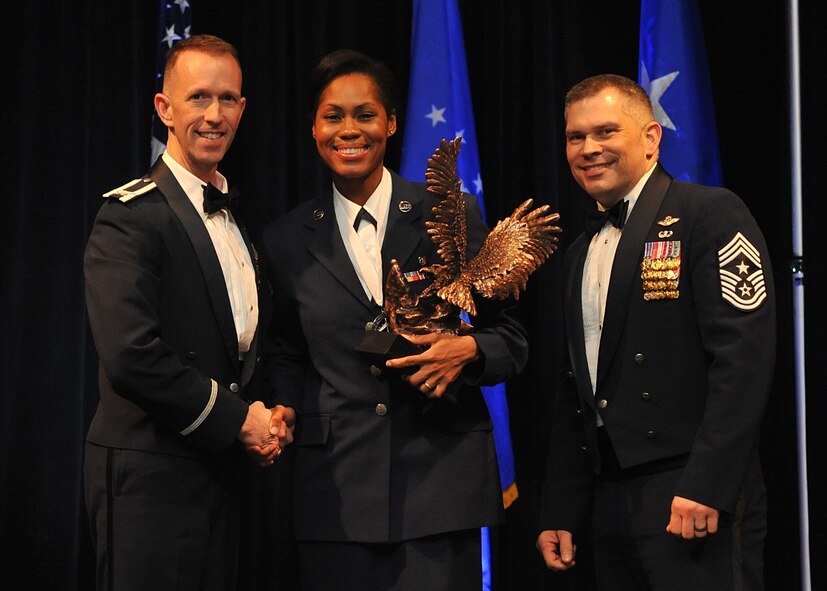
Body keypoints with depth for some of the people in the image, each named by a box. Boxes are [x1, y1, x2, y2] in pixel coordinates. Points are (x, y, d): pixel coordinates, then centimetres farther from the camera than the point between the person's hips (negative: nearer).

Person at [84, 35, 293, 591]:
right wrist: (237, 419, -14)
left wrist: (270, 418, 3)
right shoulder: (131, 216, -11)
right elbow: (131, 355, -22)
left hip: (218, 471, 8)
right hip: (150, 477, -8)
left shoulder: (233, 223, 17)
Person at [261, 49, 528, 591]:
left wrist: (468, 350, -14)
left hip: (442, 473, -1)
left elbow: (512, 341, 6)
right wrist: (283, 410, -1)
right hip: (335, 483, 1)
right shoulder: (288, 240, 8)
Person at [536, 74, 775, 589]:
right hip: (611, 502, 7)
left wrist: (706, 487, -21)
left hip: (698, 495, -7)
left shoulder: (710, 213, -4)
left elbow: (744, 354, -15)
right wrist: (561, 515, 15)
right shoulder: (582, 252, 19)